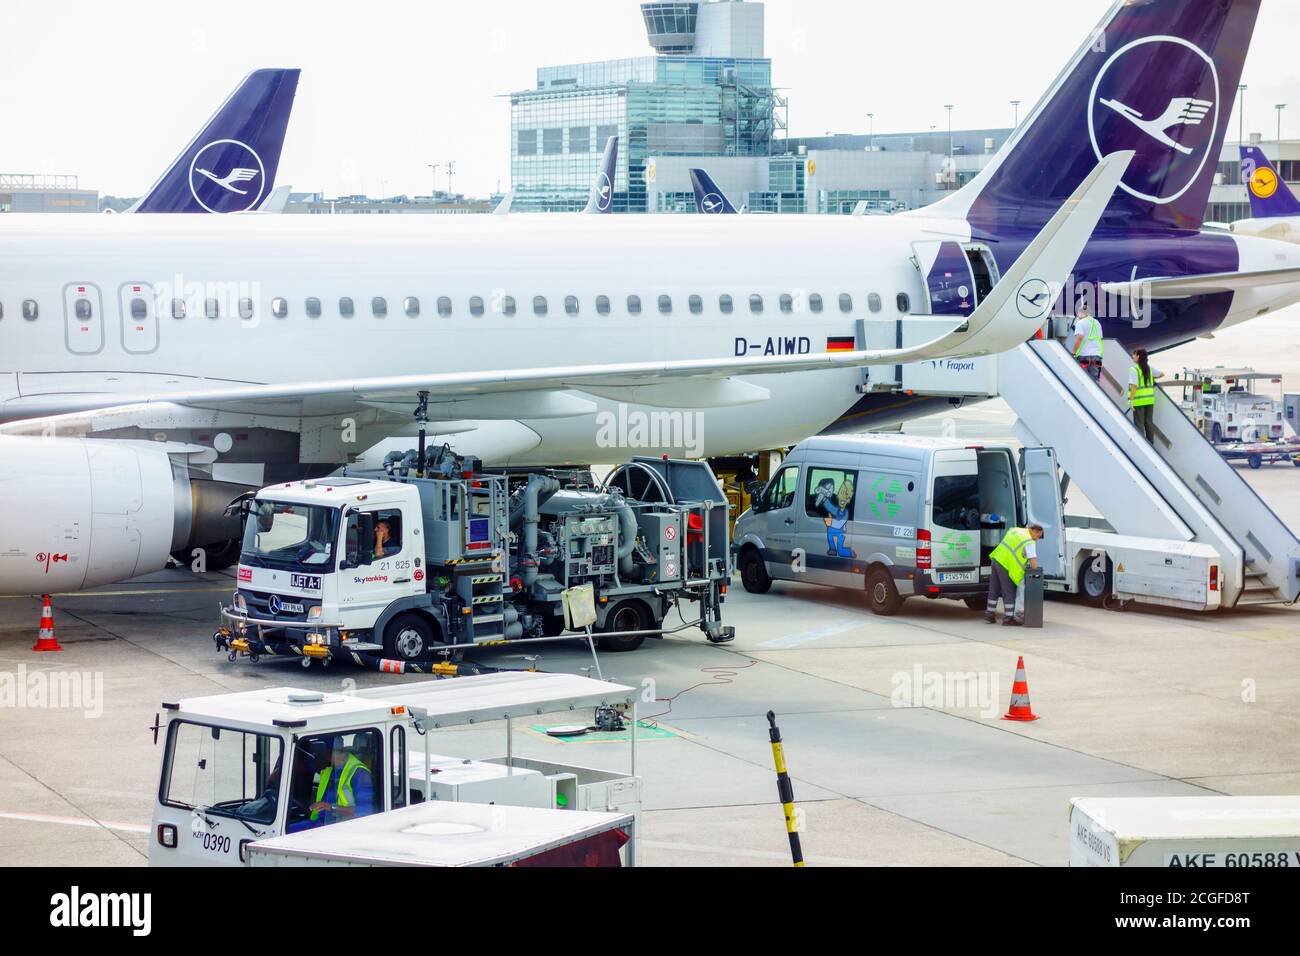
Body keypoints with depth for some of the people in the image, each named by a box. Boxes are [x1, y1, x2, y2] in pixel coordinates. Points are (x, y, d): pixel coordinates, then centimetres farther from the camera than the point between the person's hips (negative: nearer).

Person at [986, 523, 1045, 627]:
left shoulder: (1015, 530, 15)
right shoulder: (1029, 542, -12)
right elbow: (1033, 560, -18)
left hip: (996, 559, 9)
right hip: (1006, 566, -9)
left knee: (994, 590, 18)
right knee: (1009, 593, 0)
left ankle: (990, 614, 27)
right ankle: (1008, 619, 4)